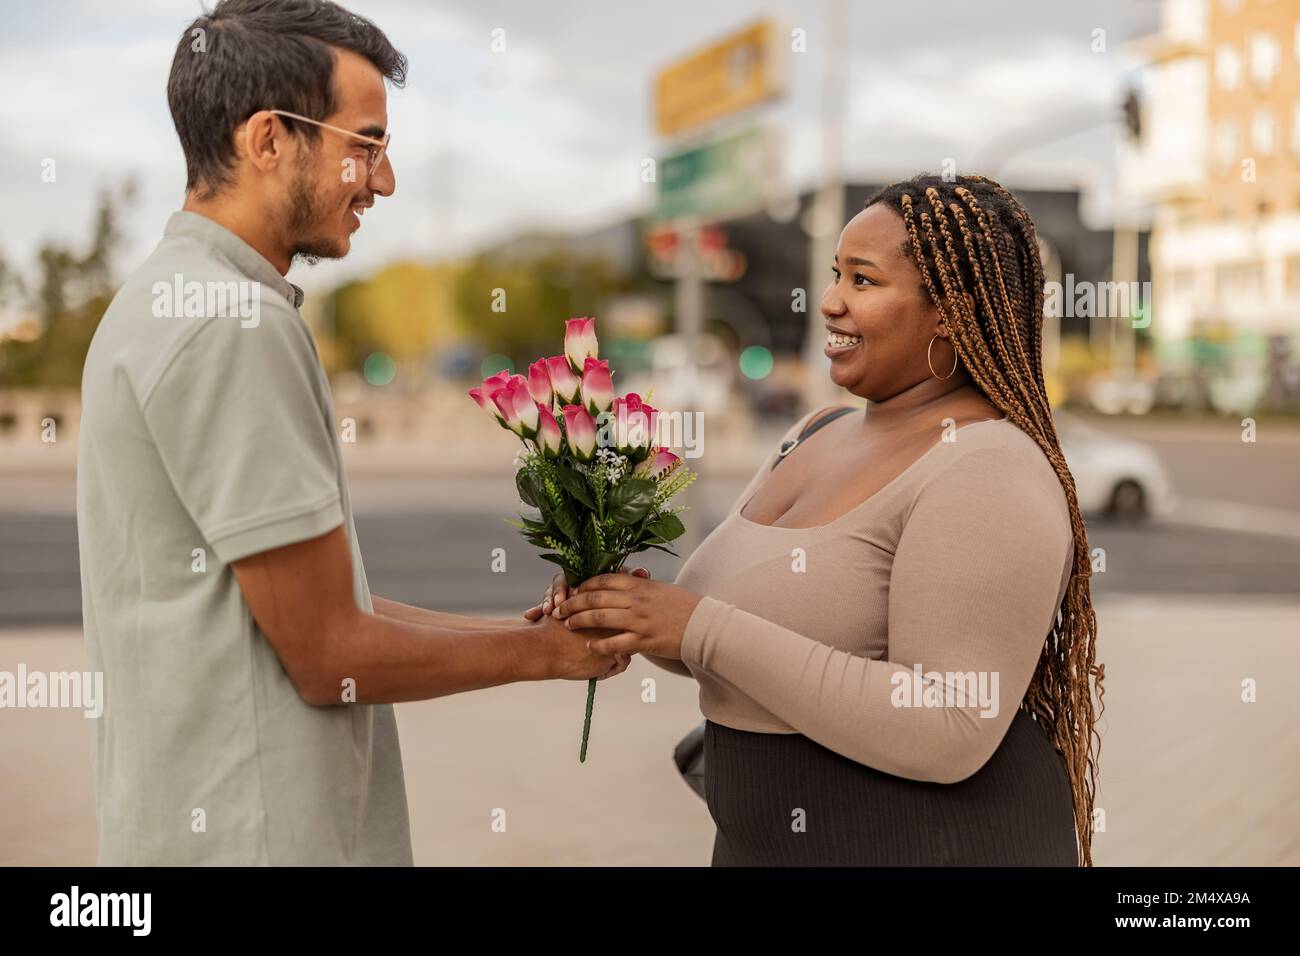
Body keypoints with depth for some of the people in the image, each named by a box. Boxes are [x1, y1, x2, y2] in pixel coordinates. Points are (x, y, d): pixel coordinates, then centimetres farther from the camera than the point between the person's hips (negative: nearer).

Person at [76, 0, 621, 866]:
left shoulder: (173, 298, 11)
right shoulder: (233, 322, -19)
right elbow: (330, 656, -18)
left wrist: (519, 628, 8)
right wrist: (545, 652, -5)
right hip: (256, 832, -9)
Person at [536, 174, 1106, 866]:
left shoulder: (989, 474, -19)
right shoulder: (820, 437, 8)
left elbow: (947, 735, -27)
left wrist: (705, 631, -26)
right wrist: (636, 622, -9)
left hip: (937, 847, -8)